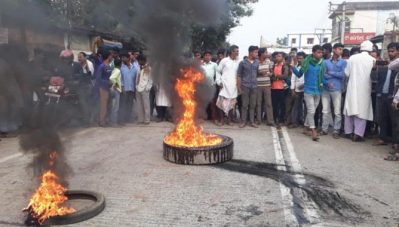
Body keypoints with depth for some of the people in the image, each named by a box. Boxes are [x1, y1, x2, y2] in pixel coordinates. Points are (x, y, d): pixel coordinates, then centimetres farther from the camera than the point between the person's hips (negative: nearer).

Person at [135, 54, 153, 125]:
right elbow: (137, 79, 18)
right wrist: (136, 87, 7)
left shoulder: (148, 69, 0)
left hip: (144, 89, -6)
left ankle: (147, 120, 1)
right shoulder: (139, 68, 17)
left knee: (146, 105, -3)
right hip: (138, 89, 6)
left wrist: (147, 88, -10)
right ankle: (141, 119, 12)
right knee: (139, 106, 6)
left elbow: (150, 80, -2)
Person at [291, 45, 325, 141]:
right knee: (311, 111, -9)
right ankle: (313, 130, -6)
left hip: (318, 91, 4)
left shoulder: (322, 63, 2)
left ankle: (306, 127, 27)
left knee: (312, 111, 13)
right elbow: (299, 74, -1)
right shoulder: (307, 62, -5)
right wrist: (293, 68, -15)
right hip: (308, 90, -4)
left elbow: (322, 77, 9)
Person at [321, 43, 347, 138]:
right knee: (325, 111, 7)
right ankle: (324, 129, 16)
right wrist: (327, 83, -16)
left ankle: (336, 130, 7)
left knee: (337, 111, -1)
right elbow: (322, 75, -2)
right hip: (325, 89, 1)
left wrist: (330, 73, -2)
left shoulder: (343, 62, 6)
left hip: (337, 89, -1)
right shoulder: (326, 62, 8)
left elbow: (343, 74, -7)